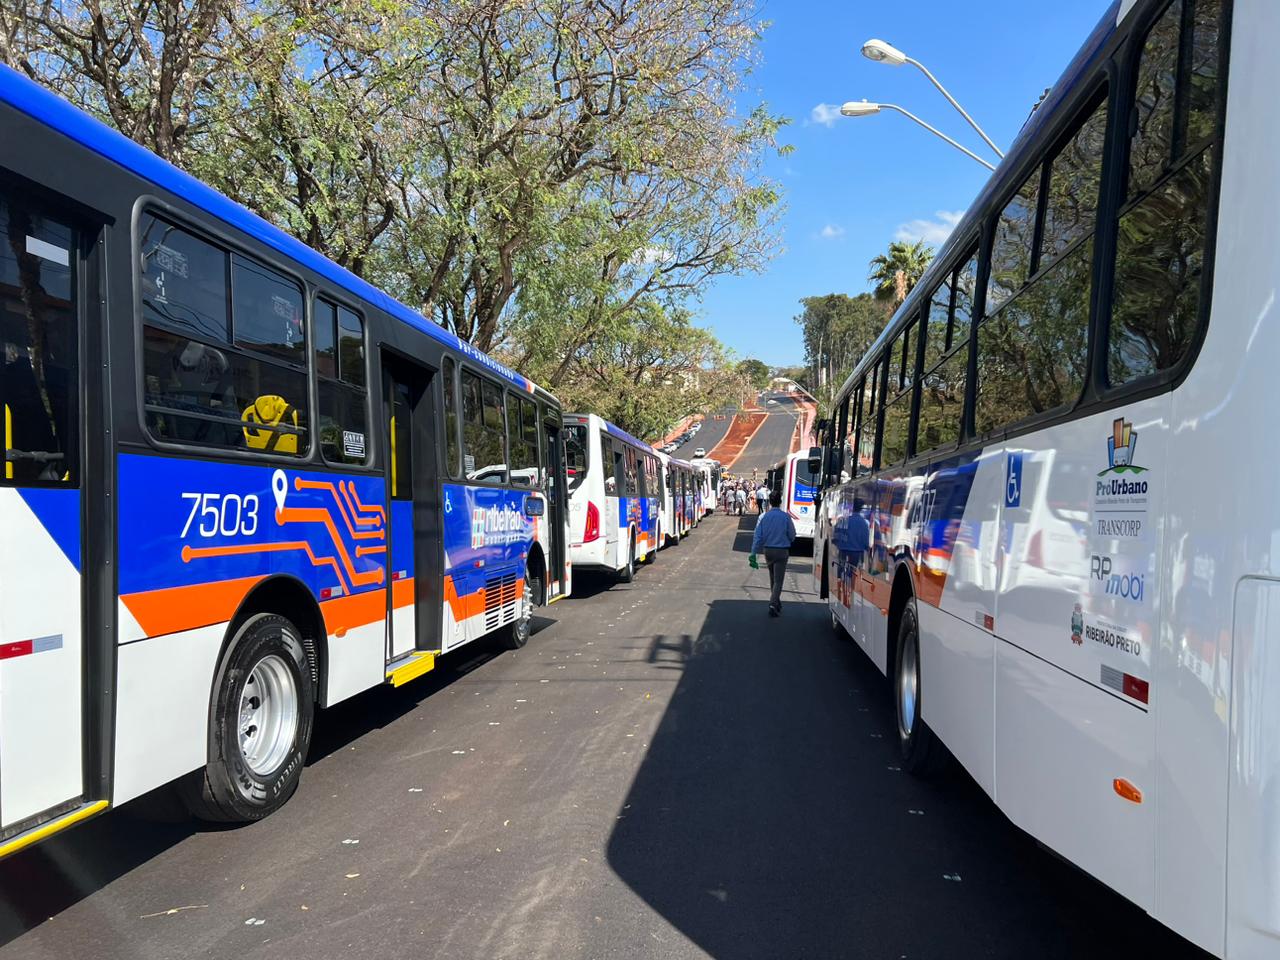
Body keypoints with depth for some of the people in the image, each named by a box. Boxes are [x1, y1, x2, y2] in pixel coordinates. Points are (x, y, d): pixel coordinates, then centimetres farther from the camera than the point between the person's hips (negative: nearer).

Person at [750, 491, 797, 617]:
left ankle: (776, 603, 33)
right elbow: (792, 535, -2)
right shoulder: (785, 517, -11)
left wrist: (753, 553, -2)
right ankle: (773, 604, -17)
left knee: (772, 578, 20)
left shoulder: (763, 517, -5)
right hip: (781, 551, -3)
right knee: (778, 580, -2)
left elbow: (757, 536, -6)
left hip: (768, 550, 3)